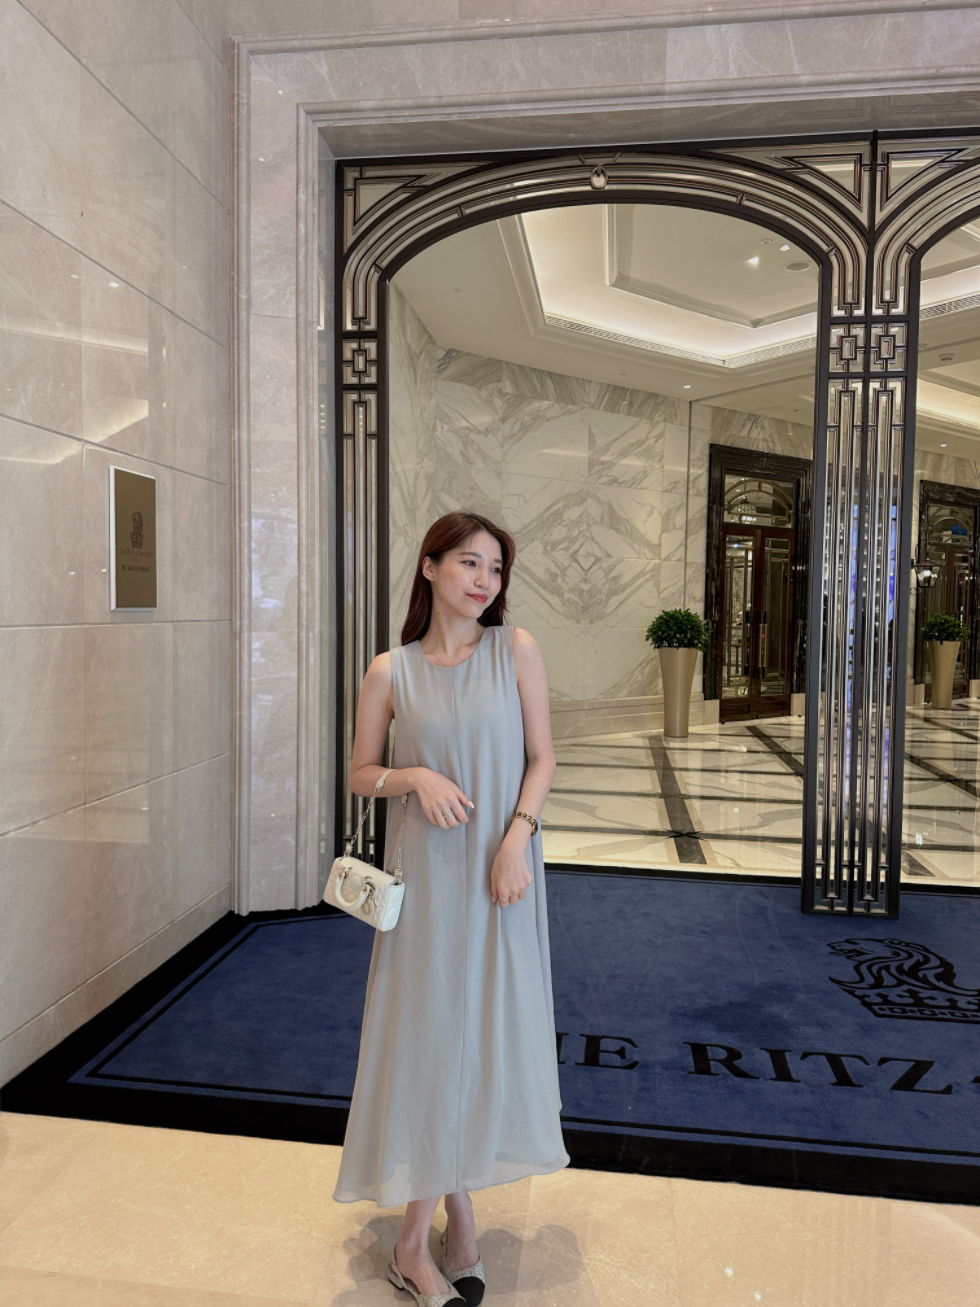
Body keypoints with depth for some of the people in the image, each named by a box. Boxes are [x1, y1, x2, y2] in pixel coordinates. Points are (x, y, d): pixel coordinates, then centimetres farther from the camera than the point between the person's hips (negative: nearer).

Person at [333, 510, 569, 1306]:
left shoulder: (516, 650, -3)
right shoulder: (391, 672, -3)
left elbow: (542, 758, -1)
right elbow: (360, 774, 5)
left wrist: (517, 837, -13)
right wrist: (415, 776, -14)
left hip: (502, 867, 1)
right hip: (428, 871, -1)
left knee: (489, 1026, 10)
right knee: (427, 1033, 6)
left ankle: (446, 1206, 33)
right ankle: (417, 1242, 25)